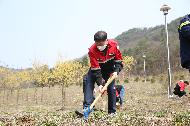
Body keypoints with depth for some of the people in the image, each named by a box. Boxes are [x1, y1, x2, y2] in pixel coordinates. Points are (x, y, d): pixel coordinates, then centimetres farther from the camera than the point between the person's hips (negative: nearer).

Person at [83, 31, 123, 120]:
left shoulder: (114, 45, -27)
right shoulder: (92, 50, -32)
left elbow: (119, 60, -12)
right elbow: (96, 69, -29)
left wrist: (116, 71, -28)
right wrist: (100, 84, -33)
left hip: (109, 68, 1)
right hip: (97, 67, -1)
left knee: (111, 88, -6)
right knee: (88, 82, -22)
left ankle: (112, 112, 5)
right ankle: (87, 107, -24)